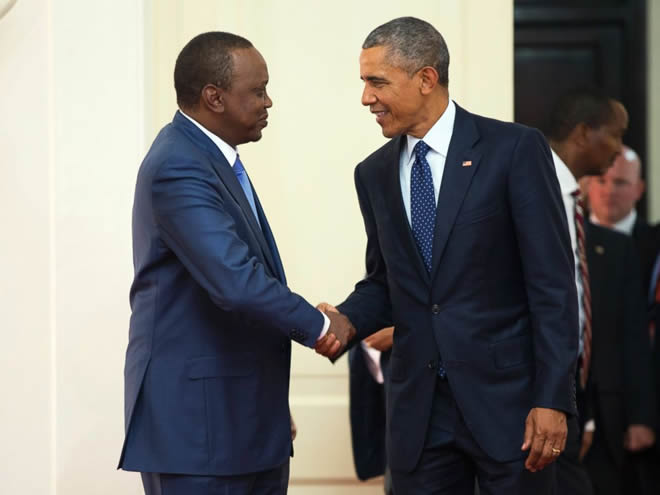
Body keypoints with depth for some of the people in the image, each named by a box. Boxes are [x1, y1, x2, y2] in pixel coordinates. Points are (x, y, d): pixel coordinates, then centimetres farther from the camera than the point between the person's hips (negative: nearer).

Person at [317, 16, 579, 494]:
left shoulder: (515, 149, -6)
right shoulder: (375, 173, 10)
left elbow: (552, 283, -9)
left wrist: (552, 398, -14)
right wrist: (345, 320, -3)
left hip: (507, 398, -4)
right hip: (418, 408, 4)